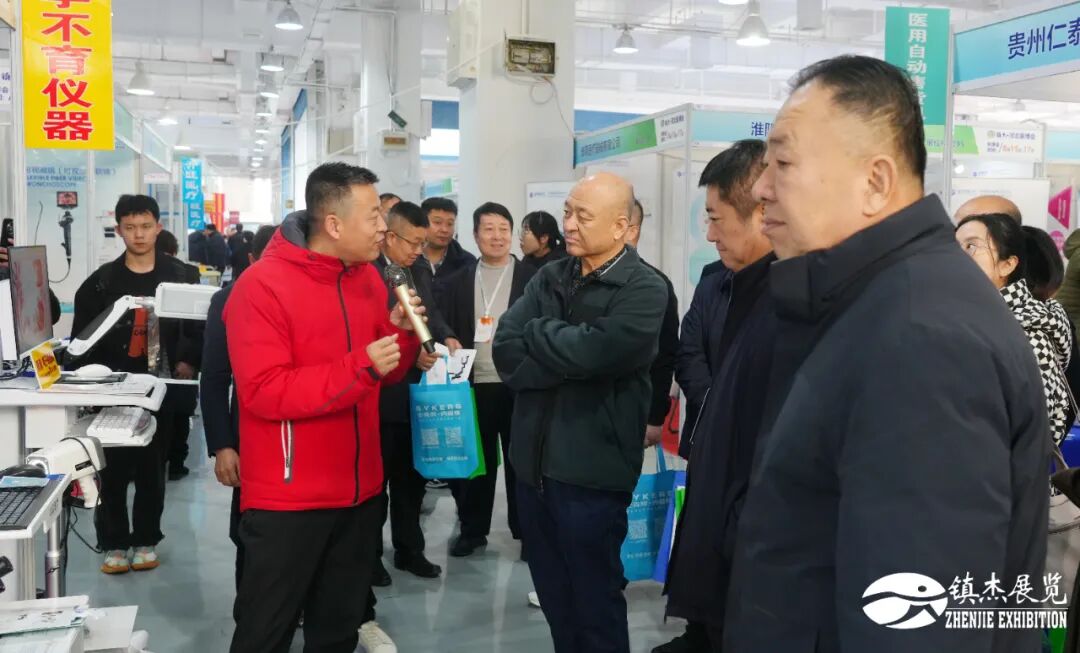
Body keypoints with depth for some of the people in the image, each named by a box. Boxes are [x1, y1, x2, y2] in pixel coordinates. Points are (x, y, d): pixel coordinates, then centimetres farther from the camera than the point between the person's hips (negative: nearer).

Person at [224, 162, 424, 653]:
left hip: (359, 491, 6)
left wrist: (402, 334, -7)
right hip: (288, 498, -6)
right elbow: (264, 392, -23)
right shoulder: (263, 285, -16)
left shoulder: (369, 279, 5)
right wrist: (360, 366, -26)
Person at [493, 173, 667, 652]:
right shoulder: (549, 277, 7)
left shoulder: (644, 290, -10)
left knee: (595, 601, 10)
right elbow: (505, 352, -4)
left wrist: (537, 331, -8)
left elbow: (592, 351, -25)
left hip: (592, 470, -6)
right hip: (533, 462, 6)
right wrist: (571, 360, -16)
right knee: (553, 595, 20)